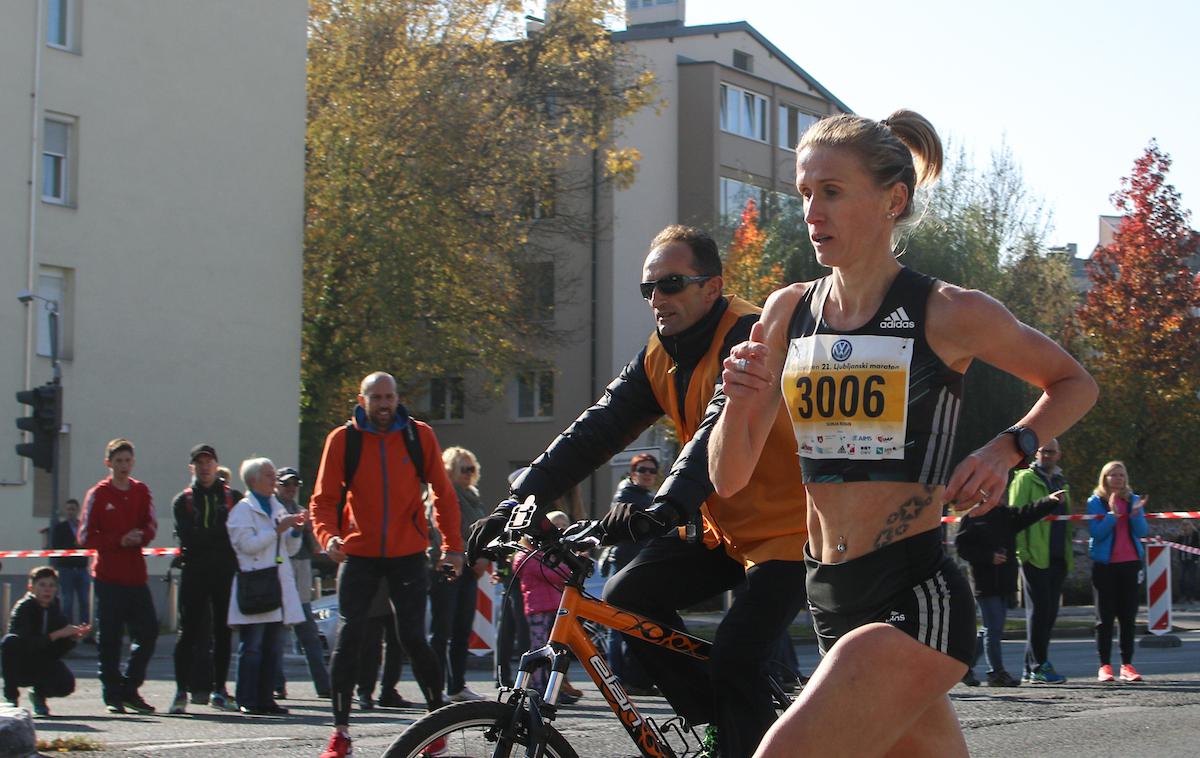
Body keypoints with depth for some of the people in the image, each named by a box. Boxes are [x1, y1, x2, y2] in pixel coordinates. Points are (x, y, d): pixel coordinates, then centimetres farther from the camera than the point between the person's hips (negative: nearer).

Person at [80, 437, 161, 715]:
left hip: (136, 575, 4)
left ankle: (129, 688, 12)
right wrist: (119, 541, -15)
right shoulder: (98, 494, -1)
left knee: (148, 631, -1)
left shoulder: (141, 492, 10)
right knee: (109, 638, -2)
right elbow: (86, 536, -3)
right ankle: (112, 695, 5)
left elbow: (151, 525, 11)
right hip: (108, 576, -4)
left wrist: (141, 536, -12)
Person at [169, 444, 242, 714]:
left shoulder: (233, 497, 11)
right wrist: (222, 533, -13)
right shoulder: (183, 501, 9)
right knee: (189, 630, -5)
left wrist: (206, 537, -10)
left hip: (225, 572, 1)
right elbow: (188, 536, -6)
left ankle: (218, 689, 9)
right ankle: (182, 689, -2)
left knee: (223, 630, 3)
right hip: (194, 571, -1)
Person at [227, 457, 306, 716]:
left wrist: (296, 530, 3)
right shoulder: (243, 509, 1)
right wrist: (278, 529, -13)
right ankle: (247, 701, -7)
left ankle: (265, 698, 8)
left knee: (273, 648, 5)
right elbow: (248, 544, -13)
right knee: (252, 648, -8)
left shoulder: (278, 507, 21)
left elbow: (290, 549, 21)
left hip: (278, 585, 7)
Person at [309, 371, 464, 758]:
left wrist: (452, 545, 2)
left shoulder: (418, 435, 0)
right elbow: (323, 499, 0)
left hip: (408, 555, 0)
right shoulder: (342, 439, -1)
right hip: (359, 555, 1)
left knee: (413, 638, -5)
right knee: (348, 638, -5)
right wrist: (329, 536, -19)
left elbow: (442, 493, 7)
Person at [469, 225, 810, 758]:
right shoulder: (658, 357, 4)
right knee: (626, 597, -4)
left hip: (786, 527, -8)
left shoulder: (750, 336, -20)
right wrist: (518, 502, -14)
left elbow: (724, 426, -37)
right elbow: (595, 430, -3)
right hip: (723, 528, 8)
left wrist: (665, 508, -51)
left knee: (734, 662, -21)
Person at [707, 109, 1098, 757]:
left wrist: (1009, 448, -8)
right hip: (831, 604, 6)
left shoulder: (948, 314, -7)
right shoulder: (789, 311, 6)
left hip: (915, 603, -6)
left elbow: (1074, 383, 9)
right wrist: (740, 403, -13)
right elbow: (728, 477, 7)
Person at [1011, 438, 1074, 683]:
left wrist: (1069, 553, 18)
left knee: (1050, 612, 8)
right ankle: (1038, 667, -4)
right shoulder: (1025, 479, -1)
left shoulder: (1061, 483, 21)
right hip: (1035, 557, -7)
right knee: (1039, 610, -7)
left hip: (1057, 558, 7)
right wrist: (1021, 550, -16)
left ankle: (1031, 667, 14)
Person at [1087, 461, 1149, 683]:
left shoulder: (1134, 500, 8)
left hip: (1130, 563, 3)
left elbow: (1142, 532, 0)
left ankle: (1127, 665, 5)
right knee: (1105, 617, -1)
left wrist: (1136, 513, -17)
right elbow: (1096, 532, -10)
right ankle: (1105, 665, 1)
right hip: (1104, 564, -3)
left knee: (1128, 616, 2)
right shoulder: (1095, 502, 0)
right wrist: (1112, 514, -22)